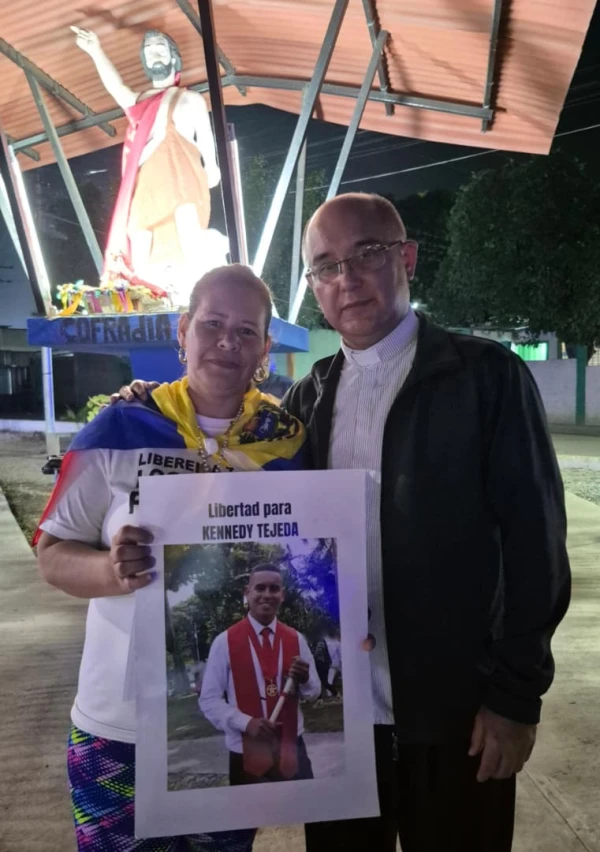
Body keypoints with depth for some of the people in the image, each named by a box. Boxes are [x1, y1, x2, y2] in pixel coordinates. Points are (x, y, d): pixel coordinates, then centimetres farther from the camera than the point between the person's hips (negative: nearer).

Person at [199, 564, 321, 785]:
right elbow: (209, 699, -7)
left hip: (292, 748, 3)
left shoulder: (296, 639, -1)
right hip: (246, 753, -2)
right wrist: (246, 722, -22)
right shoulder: (225, 642, -10)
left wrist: (304, 680, -18)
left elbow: (314, 692, 5)